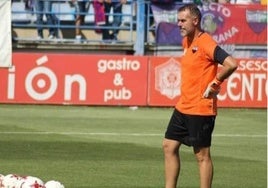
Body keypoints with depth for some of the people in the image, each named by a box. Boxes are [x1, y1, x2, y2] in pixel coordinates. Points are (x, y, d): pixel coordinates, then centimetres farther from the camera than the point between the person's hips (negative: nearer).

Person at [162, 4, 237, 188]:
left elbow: (231, 64, -28)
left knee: (202, 155, -2)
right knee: (169, 147, 11)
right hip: (182, 107, 10)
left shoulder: (206, 43, -18)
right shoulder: (186, 41, 10)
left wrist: (214, 83, -17)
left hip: (200, 109, -10)